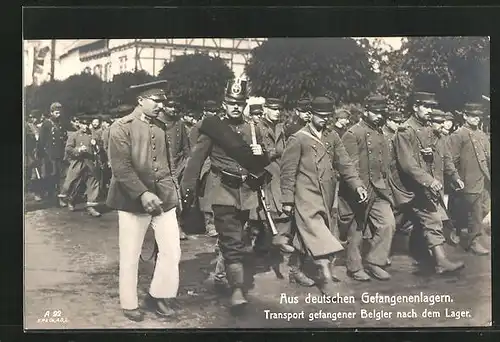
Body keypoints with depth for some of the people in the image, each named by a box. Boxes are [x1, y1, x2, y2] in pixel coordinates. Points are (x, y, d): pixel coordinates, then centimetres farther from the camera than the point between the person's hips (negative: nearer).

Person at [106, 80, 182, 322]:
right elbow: (120, 167, -14)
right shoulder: (121, 127, -6)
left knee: (172, 250, 1)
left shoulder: (162, 128, 13)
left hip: (163, 197, 5)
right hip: (133, 199, -5)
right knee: (130, 256, 5)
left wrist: (170, 188, 9)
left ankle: (159, 296, 20)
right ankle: (130, 304, 21)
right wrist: (142, 194, -21)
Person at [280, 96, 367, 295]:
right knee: (319, 237, -16)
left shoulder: (333, 137, 12)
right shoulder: (298, 139, -5)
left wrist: (357, 185, -7)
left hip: (326, 197, 6)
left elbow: (344, 164, 7)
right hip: (306, 196, -5)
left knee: (308, 237, 13)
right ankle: (327, 280, -16)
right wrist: (287, 200, -7)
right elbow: (288, 171, -5)